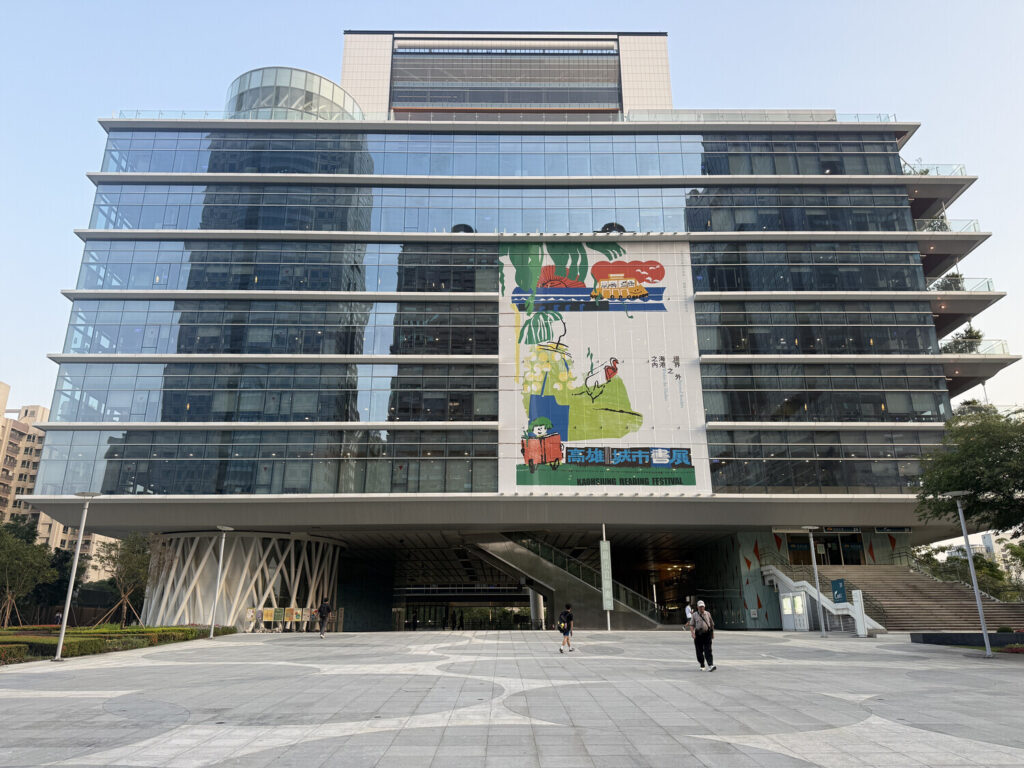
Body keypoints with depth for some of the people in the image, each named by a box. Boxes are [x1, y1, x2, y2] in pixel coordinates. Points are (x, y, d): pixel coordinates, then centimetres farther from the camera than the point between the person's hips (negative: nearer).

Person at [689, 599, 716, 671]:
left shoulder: (708, 614, 10)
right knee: (699, 651, 5)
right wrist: (692, 633, -14)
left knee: (708, 650, -11)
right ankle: (702, 666, 19)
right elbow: (691, 625, 1)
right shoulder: (694, 615, 5)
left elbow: (712, 624, 18)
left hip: (707, 634, 0)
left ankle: (710, 665, -19)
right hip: (698, 635, 0)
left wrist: (712, 633, 18)